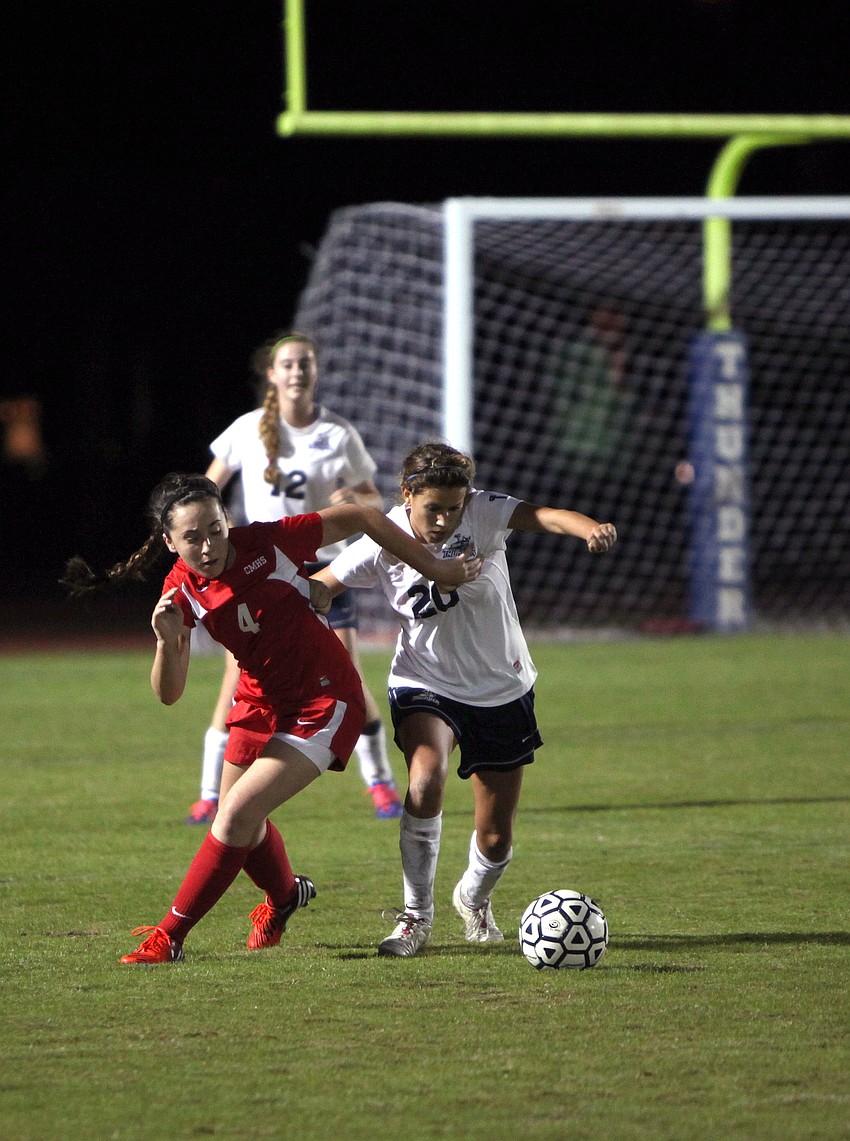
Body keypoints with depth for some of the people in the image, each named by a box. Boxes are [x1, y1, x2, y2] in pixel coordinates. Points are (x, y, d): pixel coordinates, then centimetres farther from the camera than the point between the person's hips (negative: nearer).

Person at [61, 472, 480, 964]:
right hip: (262, 701, 6)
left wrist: (435, 569, -10)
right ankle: (285, 895, 50)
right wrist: (168, 643, -34)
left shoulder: (271, 543, -25)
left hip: (324, 702, -6)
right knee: (240, 822, 17)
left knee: (237, 815, -16)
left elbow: (363, 517, -14)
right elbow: (169, 695, -13)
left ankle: (170, 937, -7)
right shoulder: (182, 591, -12)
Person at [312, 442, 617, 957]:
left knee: (496, 839, 5)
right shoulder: (384, 543, -15)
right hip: (426, 687, -1)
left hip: (503, 691, 1)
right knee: (427, 775, -34)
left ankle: (474, 900, 43)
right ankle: (417, 915, -18)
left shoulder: (483, 513, -18)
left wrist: (592, 529, -55)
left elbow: (545, 516, -35)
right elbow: (316, 588, -3)